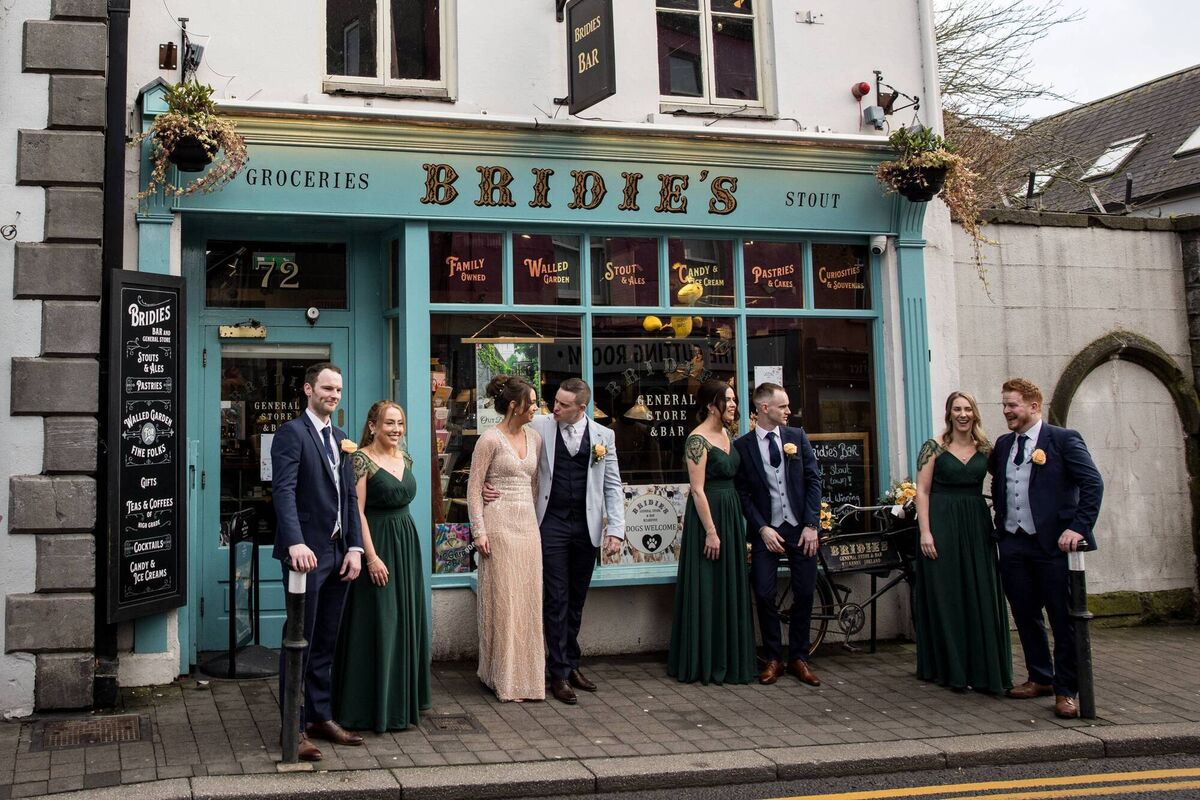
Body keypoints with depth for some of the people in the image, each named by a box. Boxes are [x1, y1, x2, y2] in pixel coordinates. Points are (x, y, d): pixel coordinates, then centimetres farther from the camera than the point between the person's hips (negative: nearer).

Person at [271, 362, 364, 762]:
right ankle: (295, 726, 6)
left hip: (338, 552, 7)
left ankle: (320, 717, 22)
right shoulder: (291, 433, -7)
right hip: (307, 551, -7)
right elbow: (284, 491, -19)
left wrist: (354, 548, 4)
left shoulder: (340, 439, 17)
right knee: (300, 641, -1)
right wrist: (296, 543, -31)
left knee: (326, 642, 13)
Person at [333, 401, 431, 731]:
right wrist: (371, 557, -21)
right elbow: (356, 511, -15)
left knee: (406, 622, 12)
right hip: (377, 545, -8)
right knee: (377, 625, -3)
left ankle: (402, 699, 24)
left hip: (407, 544, 8)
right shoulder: (361, 459, -11)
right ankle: (375, 707, 6)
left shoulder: (405, 458, 11)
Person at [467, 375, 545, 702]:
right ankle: (503, 677, 9)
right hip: (499, 524, -6)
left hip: (528, 525, 6)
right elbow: (474, 488, -7)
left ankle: (527, 674, 17)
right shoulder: (490, 439, -8)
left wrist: (536, 520, 12)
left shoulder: (534, 438, 11)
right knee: (502, 599, -1)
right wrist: (479, 531, -12)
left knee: (529, 600, 7)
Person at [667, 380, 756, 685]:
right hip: (707, 515, -9)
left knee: (730, 589, 12)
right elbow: (698, 490, -17)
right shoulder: (698, 439, -14)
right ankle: (703, 663, 7)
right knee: (706, 591, -2)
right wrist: (711, 532, -19)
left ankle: (727, 661, 20)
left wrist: (731, 525, 12)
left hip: (731, 515, 9)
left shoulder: (725, 435, 12)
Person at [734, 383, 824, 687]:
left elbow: (813, 480, 3)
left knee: (804, 594, 4)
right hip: (766, 530, -2)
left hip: (801, 528, 2)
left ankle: (799, 659, 17)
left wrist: (811, 525, -5)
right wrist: (763, 528, -10)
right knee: (764, 595, -4)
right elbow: (742, 493, -1)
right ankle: (774, 659, 11)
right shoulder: (742, 445, -1)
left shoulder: (797, 436, 5)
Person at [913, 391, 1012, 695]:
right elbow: (922, 491, -4)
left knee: (981, 598, 3)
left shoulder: (986, 449, 9)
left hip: (977, 526, 3)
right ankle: (951, 669, 10)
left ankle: (984, 669, 11)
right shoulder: (934, 448, 0)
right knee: (946, 597, 1)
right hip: (942, 524, -3)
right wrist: (925, 531, -12)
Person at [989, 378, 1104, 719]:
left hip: (1053, 543, -6)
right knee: (1025, 615, 12)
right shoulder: (1003, 445, 14)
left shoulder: (1063, 440, -4)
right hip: (1013, 544, 6)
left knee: (1063, 619, -1)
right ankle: (1040, 678, 26)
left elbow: (1093, 484, -9)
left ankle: (1066, 691, 7)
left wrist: (1078, 528, -17)